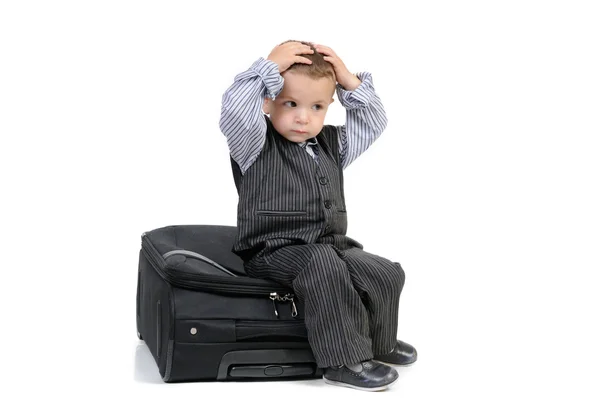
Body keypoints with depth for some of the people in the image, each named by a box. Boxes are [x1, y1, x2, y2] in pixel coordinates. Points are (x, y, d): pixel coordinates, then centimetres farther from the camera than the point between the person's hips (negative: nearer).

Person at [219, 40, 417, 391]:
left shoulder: (332, 144, 14)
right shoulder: (256, 145, -5)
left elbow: (373, 122, 15)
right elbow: (234, 111, -25)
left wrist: (349, 81, 3)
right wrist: (270, 66, -21)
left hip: (332, 245, 7)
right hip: (274, 251, -6)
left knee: (386, 273, -10)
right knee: (323, 265, -36)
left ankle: (378, 344, 15)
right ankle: (344, 360, -25)